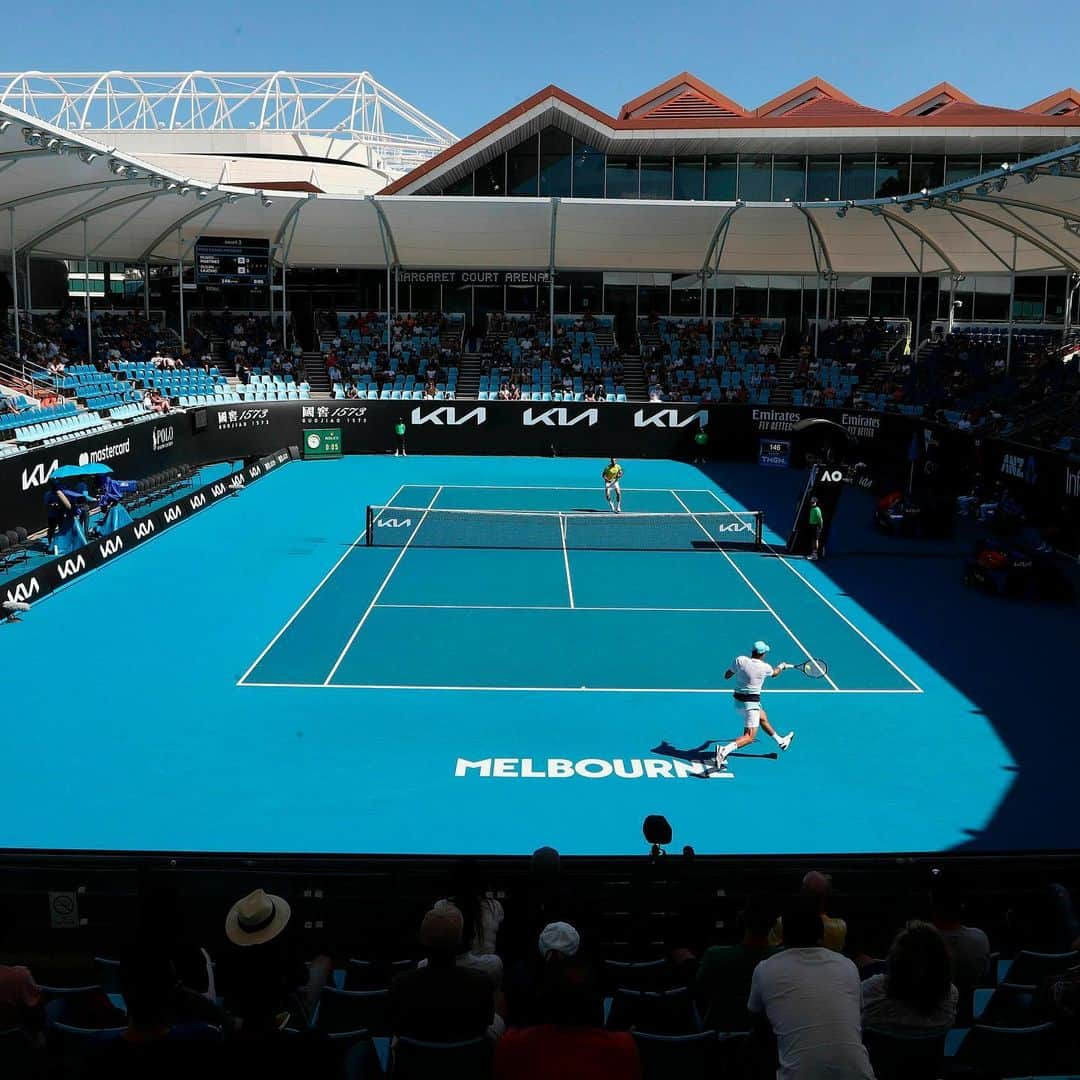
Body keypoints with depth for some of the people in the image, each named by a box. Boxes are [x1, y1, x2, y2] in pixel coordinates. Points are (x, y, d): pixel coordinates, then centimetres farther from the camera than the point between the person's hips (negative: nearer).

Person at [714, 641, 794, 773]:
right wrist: (782, 666, 34)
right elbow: (774, 673, 13)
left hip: (738, 701, 7)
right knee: (749, 737, -5)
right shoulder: (765, 667, -13)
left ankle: (781, 741, 52)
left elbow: (726, 675, 1)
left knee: (763, 718, 30)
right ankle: (724, 750, -27)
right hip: (751, 703, -7)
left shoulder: (740, 660, -10)